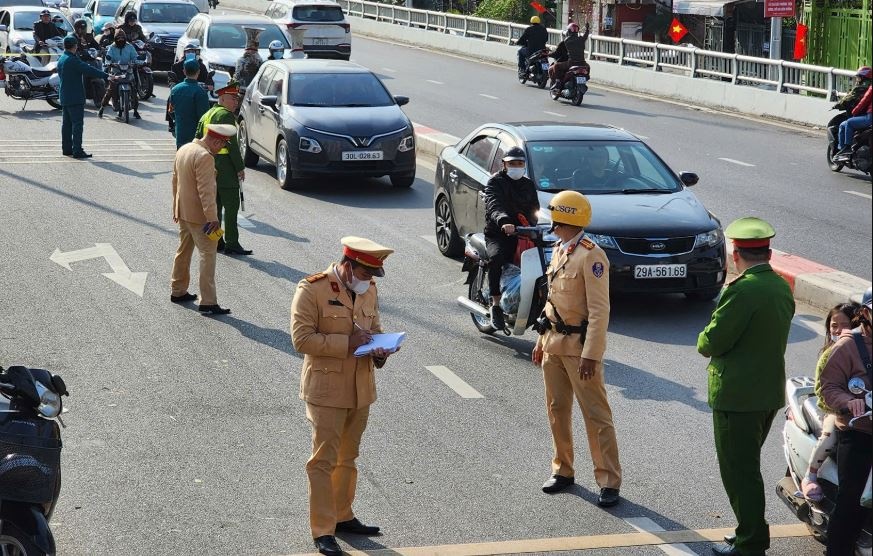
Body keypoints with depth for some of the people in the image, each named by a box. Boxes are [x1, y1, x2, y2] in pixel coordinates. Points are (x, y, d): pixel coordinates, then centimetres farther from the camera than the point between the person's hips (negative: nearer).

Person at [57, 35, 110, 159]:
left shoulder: (61, 60, 13)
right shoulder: (72, 60, -17)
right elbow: (89, 70, -22)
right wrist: (106, 76, -21)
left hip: (64, 97, 10)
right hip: (75, 97, -10)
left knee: (67, 123, 13)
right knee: (77, 123, -8)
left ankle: (66, 148, 18)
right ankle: (77, 151, -11)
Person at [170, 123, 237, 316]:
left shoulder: (183, 149, 8)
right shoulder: (205, 157, -22)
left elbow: (175, 180, 18)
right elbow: (206, 191, -25)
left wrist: (176, 207, 26)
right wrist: (212, 218, -23)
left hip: (182, 211, 9)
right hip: (198, 215, -9)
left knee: (184, 251, 21)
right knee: (208, 255, -6)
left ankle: (178, 291, 32)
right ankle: (208, 302, -7)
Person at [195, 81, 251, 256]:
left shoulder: (207, 115, 16)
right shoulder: (225, 115, -12)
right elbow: (232, 144, -17)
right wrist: (240, 167, -13)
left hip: (208, 167, 9)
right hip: (224, 168, -9)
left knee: (215, 205, 14)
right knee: (231, 205, -7)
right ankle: (231, 244, -8)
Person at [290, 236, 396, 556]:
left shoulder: (369, 290, 7)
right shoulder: (312, 289, -14)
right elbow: (301, 338, -18)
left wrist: (379, 352, -2)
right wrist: (347, 342, -22)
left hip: (361, 389, 7)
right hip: (326, 389, -7)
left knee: (347, 458, 18)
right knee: (324, 461, -4)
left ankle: (342, 516, 31)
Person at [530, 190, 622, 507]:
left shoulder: (591, 256, -16)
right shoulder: (559, 251, 12)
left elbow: (599, 310, -19)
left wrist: (591, 355, -22)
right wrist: (542, 340, 17)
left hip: (579, 346, -9)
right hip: (554, 343, 9)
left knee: (596, 416, -4)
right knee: (557, 410, 15)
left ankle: (609, 483, 1)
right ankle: (563, 470, 28)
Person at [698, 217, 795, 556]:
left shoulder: (742, 290, -22)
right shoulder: (782, 287, 5)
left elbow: (712, 342, -20)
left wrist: (704, 342, 2)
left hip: (737, 397, -9)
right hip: (771, 391, 9)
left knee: (739, 471, 1)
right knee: (748, 467, 21)